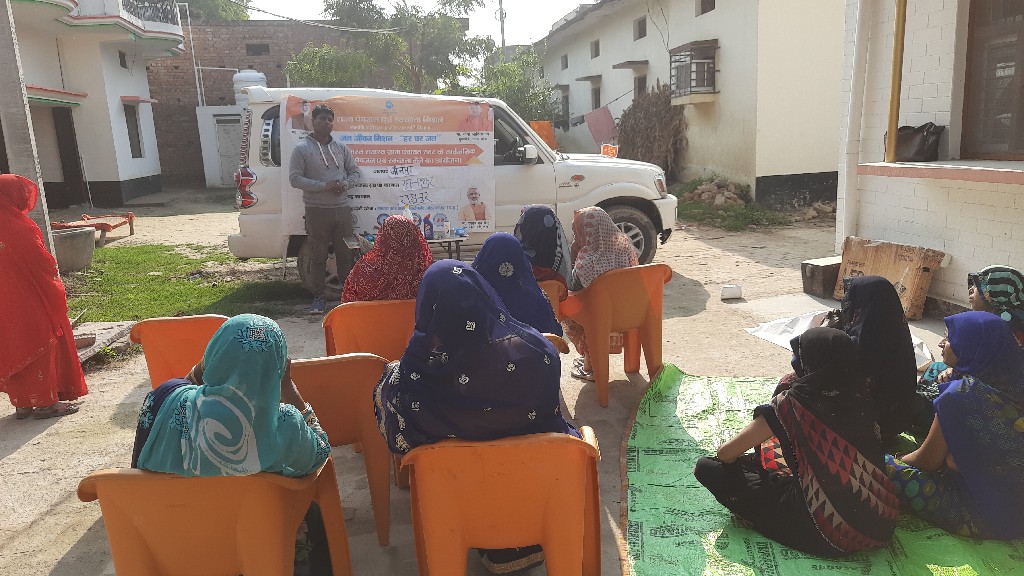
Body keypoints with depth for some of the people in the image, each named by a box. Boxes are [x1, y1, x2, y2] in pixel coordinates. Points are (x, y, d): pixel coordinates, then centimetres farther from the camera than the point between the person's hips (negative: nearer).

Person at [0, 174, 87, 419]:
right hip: (32, 304, -7)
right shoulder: (21, 227, -20)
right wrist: (56, 282, 0)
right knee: (42, 347, 5)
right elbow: (44, 263, -17)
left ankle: (22, 403, 23)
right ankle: (46, 401, 12)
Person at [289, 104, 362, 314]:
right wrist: (324, 186, -17)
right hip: (317, 210, -4)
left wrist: (345, 184, -7)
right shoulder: (302, 148, -2)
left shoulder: (340, 147, 12)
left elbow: (355, 172, 16)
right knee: (318, 256, 1)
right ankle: (318, 297, 9)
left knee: (345, 253, 9)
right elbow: (295, 179, -8)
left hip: (342, 208, 4)